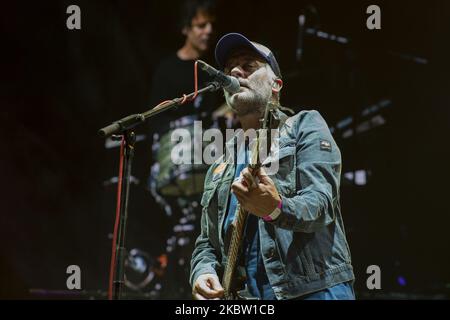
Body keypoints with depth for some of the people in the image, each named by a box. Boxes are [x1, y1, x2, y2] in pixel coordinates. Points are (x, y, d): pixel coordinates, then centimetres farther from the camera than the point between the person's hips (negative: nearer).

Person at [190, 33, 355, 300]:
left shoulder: (306, 126, 7)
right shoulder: (219, 170, 22)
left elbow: (321, 201, -9)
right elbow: (207, 243, 21)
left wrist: (275, 208, -30)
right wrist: (203, 273, -2)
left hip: (315, 289, -5)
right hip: (242, 298, 5)